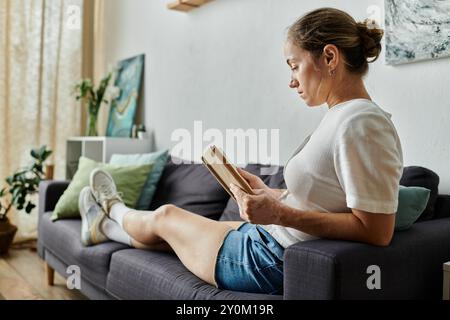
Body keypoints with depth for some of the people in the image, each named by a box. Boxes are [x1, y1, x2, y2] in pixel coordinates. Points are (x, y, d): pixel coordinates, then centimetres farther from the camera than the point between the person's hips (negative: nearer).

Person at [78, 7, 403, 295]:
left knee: (164, 217, 15)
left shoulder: (361, 123, -24)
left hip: (275, 263, -7)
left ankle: (114, 212, 50)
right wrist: (267, 194, 6)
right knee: (174, 228, 24)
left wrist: (279, 214, -29)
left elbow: (377, 232, -28)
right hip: (271, 239, 8)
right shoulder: (343, 117, 5)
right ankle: (105, 227, 54)